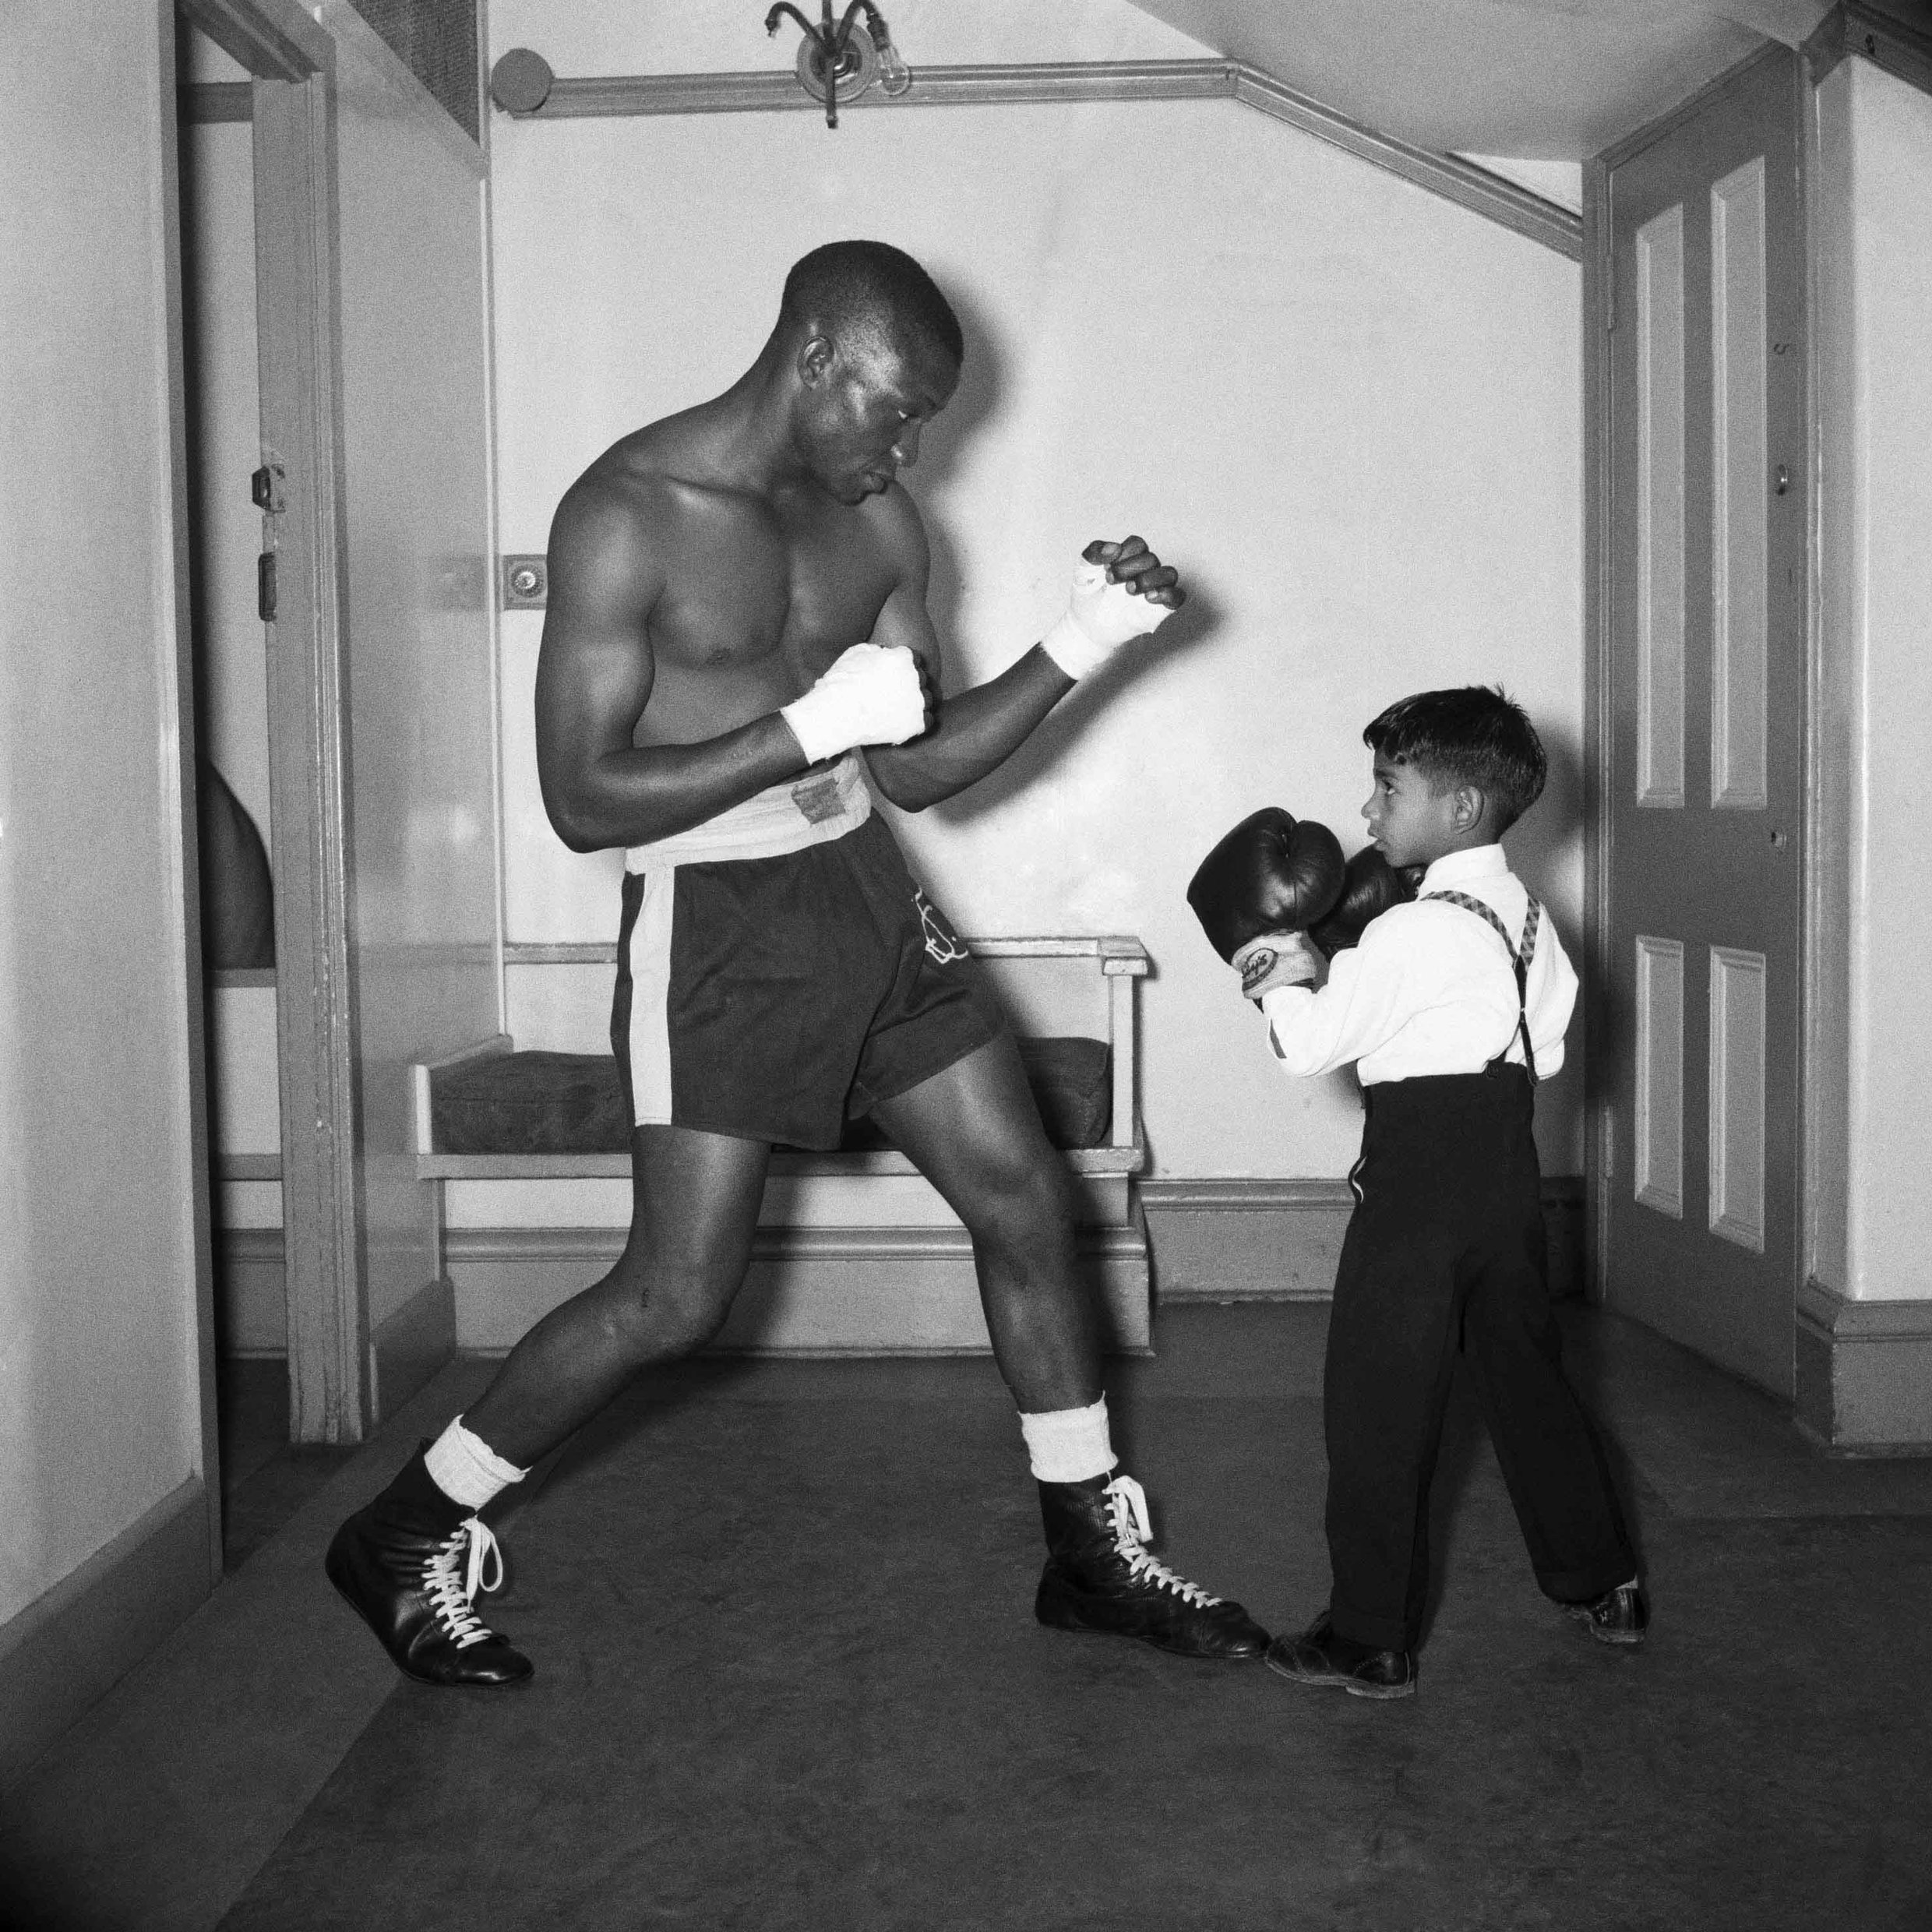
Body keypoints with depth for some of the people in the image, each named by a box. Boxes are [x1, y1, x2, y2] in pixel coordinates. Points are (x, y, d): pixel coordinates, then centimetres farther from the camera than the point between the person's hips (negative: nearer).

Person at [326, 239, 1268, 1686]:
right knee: (681, 1294, -6)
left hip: (868, 887, 7)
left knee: (1027, 1202, 6)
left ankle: (1093, 1551, 23)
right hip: (713, 917, -7)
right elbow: (584, 800, -17)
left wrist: (1079, 648, -3)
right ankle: (404, 1537, 15)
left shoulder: (880, 524, 6)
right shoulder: (628, 517, -14)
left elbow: (915, 769, 9)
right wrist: (810, 726, -23)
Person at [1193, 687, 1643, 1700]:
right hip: (1509, 1169, 8)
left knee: (1377, 1407, 1)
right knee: (1526, 1379, 21)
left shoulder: (1411, 932, -18)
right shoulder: (1528, 918, 8)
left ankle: (1371, 1641, 8)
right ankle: (1602, 1585, 33)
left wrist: (1284, 985, 9)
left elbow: (1311, 1045, -15)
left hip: (1418, 1181, -8)